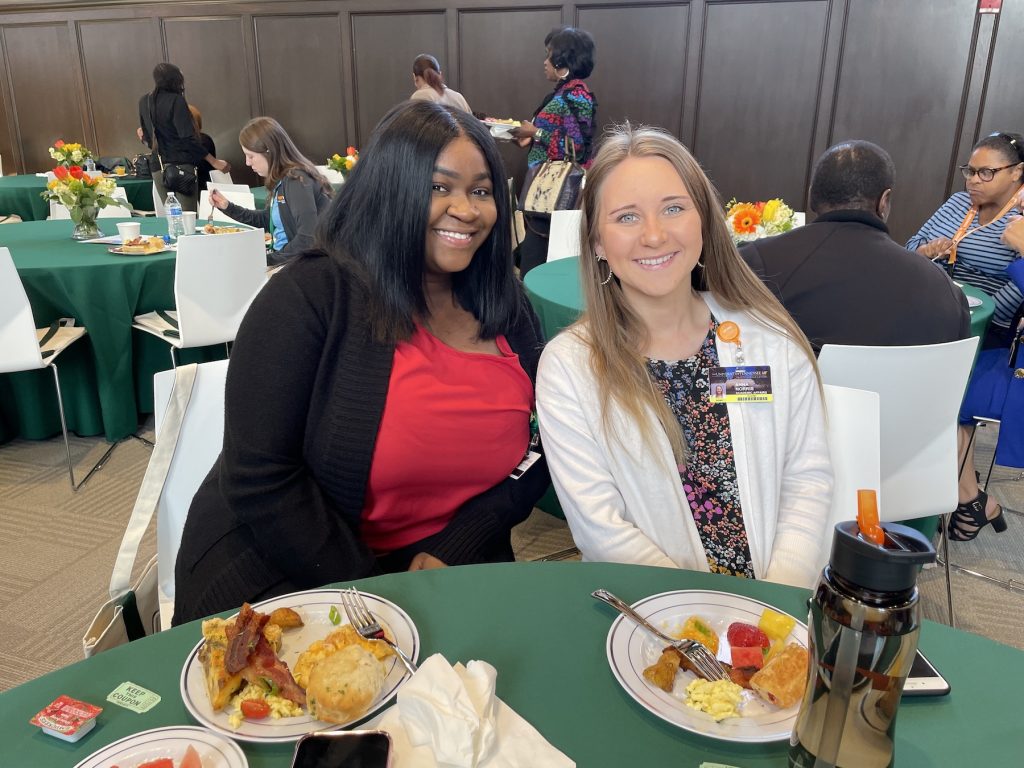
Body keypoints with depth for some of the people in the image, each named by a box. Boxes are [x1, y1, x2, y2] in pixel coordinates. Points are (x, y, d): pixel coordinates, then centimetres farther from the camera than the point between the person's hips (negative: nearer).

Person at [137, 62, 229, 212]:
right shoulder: (176, 100, -9)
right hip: (180, 165, -6)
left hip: (157, 169, 6)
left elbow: (148, 138, 14)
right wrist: (214, 162, -16)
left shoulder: (144, 101, 8)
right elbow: (187, 138, -16)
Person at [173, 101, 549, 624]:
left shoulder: (509, 309, 3)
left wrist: (453, 551, -9)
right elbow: (261, 480, -16)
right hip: (282, 577, -4)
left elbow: (539, 452, 5)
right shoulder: (310, 296, -13)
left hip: (453, 567, 5)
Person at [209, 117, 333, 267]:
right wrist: (228, 207, 13)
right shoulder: (281, 180, 7)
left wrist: (269, 260, -17)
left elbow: (307, 239, -26)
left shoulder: (297, 180, -19)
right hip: (282, 257, 8)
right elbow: (267, 220, 23)